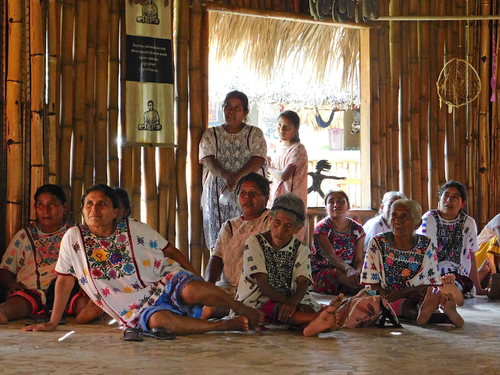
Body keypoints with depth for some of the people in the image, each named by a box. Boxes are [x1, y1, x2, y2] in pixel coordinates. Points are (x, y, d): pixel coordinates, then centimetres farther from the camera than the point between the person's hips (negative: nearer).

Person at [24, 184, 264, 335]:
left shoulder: (135, 229, 0)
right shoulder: (74, 238, -1)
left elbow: (170, 251, 6)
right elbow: (64, 280, 6)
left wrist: (198, 284, -2)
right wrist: (53, 323, 4)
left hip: (166, 281, 1)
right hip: (138, 310, -1)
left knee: (192, 292, -34)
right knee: (159, 320, -37)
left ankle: (241, 309, -9)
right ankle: (229, 326, -27)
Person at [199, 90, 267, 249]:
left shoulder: (255, 134, 10)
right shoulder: (210, 134, 13)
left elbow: (258, 161, -5)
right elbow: (208, 160, -3)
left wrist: (237, 177, -22)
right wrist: (225, 176, -25)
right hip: (218, 195, 1)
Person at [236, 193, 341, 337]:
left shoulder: (301, 249, 10)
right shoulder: (254, 243, 2)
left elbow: (303, 282, -7)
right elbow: (262, 283, -10)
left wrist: (293, 302, -31)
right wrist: (287, 302, -25)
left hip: (290, 300, 3)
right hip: (257, 302, -3)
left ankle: (310, 325, -64)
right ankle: (318, 318, -57)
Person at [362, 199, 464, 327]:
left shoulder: (426, 245, 5)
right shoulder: (378, 243, 1)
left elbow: (435, 285, 1)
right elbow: (371, 286, -4)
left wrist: (403, 292, -17)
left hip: (420, 300, 1)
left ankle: (424, 311, -61)